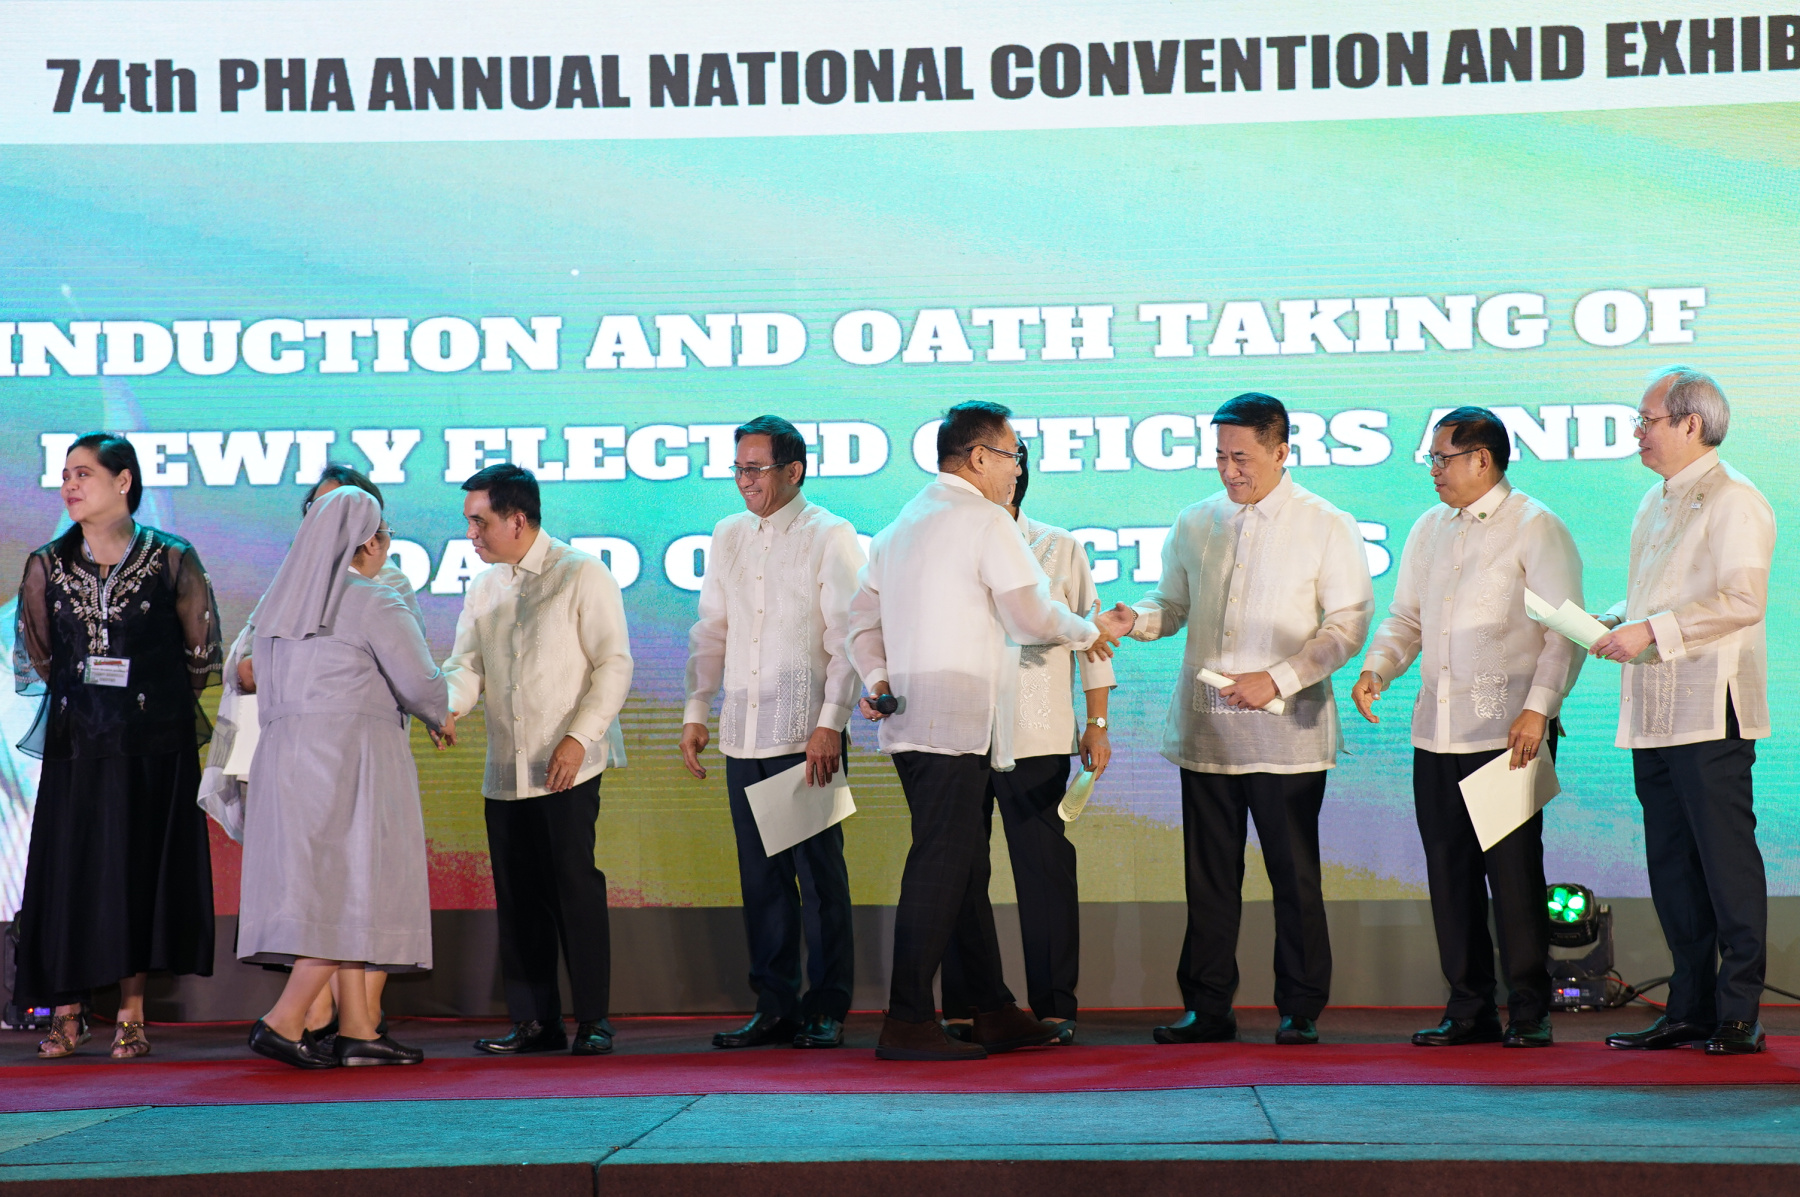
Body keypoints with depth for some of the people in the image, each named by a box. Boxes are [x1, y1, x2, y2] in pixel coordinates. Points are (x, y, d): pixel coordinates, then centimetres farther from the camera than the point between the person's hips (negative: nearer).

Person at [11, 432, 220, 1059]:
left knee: (143, 872, 0)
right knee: (70, 872, 0)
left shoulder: (172, 560, -3)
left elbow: (201, 654, 6)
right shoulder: (46, 566, 4)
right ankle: (67, 1012, 8)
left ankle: (131, 1013, 7)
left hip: (154, 746, -2)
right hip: (76, 744, 2)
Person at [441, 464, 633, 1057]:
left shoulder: (583, 575, -3)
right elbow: (466, 663, 12)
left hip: (568, 766, -6)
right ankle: (534, 1020, 12)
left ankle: (592, 1018, -1)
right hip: (505, 770, 6)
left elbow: (614, 664, -6)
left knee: (575, 886, -8)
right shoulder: (483, 588, 15)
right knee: (518, 896, 5)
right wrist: (448, 708, -11)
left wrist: (579, 737, -15)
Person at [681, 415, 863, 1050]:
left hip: (805, 735, -5)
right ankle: (775, 1006, 13)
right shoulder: (728, 537, 15)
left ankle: (826, 1008, 4)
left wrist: (830, 723, -13)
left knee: (818, 872, -3)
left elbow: (846, 636, -6)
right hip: (743, 735, 5)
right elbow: (710, 631, 20)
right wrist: (696, 713, 12)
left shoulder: (830, 537, -2)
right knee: (761, 875, 7)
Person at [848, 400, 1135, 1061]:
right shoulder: (986, 522, -8)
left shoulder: (901, 524, 19)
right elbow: (1032, 614, -9)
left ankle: (994, 1012, 17)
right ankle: (907, 1022, -10)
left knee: (965, 865, 12)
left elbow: (863, 615, 19)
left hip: (909, 715, 9)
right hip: (955, 719, -9)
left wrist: (877, 677, 12)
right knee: (940, 867, -9)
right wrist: (1094, 630, 7)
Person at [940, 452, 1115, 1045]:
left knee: (1044, 868, -2)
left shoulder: (1060, 549, 8)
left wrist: (1097, 723, 5)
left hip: (1036, 737, -2)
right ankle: (962, 1007, 10)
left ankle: (1054, 1007, 5)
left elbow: (1090, 638, 10)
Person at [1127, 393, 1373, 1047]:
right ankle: (1208, 1009, 12)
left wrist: (1276, 679, -14)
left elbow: (1347, 624, -4)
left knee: (1294, 877, 1)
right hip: (1204, 729, 4)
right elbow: (1173, 604, 19)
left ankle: (1300, 1011, 10)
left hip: (1286, 733, -3)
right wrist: (1137, 620, -4)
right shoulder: (1195, 525, 11)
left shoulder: (1326, 527, -1)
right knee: (1209, 876, 5)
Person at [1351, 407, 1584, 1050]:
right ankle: (1469, 1007, 14)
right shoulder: (1429, 530, 17)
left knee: (1513, 870, -5)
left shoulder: (1535, 528, -3)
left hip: (1510, 731, -6)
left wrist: (1538, 708, -17)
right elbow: (1406, 617, 21)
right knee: (1449, 870, 6)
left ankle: (1529, 1009, 4)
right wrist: (1375, 669, 1)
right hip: (1436, 729, 6)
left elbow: (1565, 630, -7)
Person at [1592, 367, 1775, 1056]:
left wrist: (1651, 630, -20)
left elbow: (1743, 600, -19)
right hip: (1655, 714, 9)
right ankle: (1691, 1007, 15)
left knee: (1726, 858, -6)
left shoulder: (1733, 501, -8)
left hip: (1711, 710, -9)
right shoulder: (1655, 506, 20)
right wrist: (1614, 622, 10)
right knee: (1670, 868, 9)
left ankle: (1739, 1013, -2)